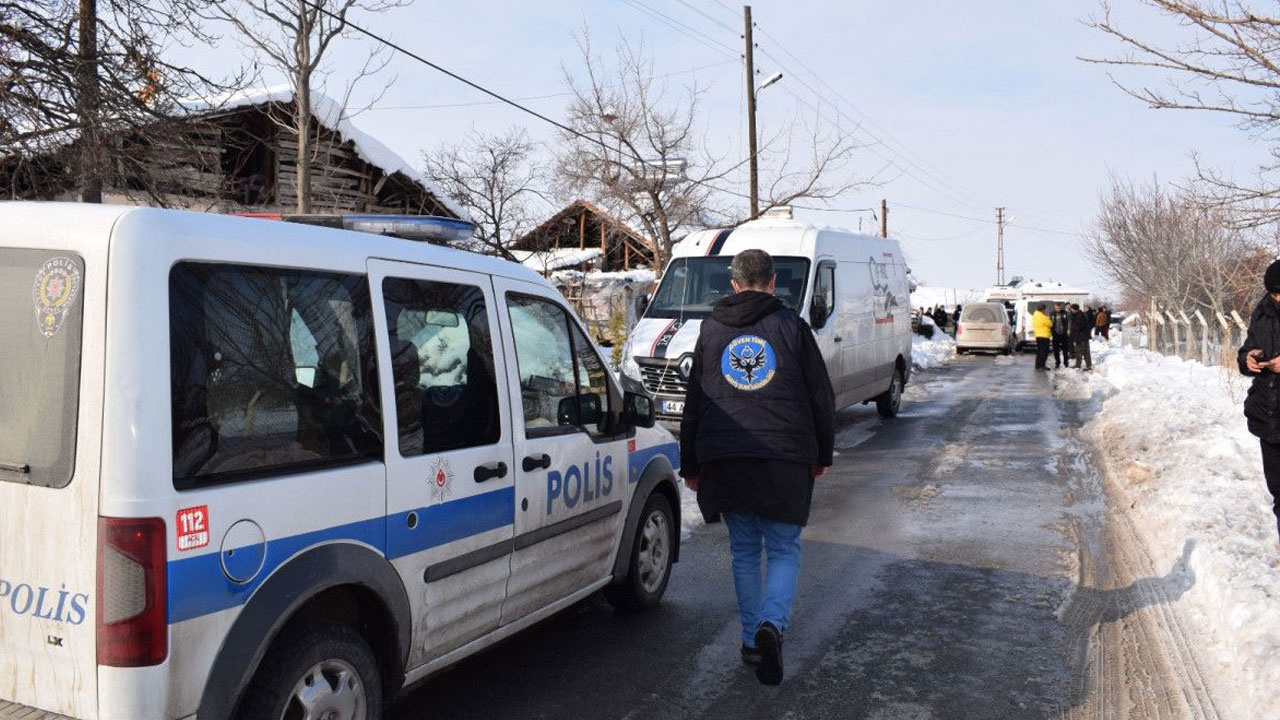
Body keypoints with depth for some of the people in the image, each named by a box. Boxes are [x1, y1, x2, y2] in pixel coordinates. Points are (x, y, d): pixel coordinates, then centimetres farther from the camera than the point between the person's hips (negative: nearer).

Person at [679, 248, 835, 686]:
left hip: (725, 459, 2)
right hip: (785, 457, -2)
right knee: (784, 550, 8)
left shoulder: (711, 331, 11)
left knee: (744, 551, 14)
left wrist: (691, 466, 20)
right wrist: (822, 455, 16)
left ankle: (752, 640, 17)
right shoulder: (791, 326, 4)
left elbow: (693, 404, 14)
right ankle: (772, 624, -14)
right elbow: (821, 396, 5)